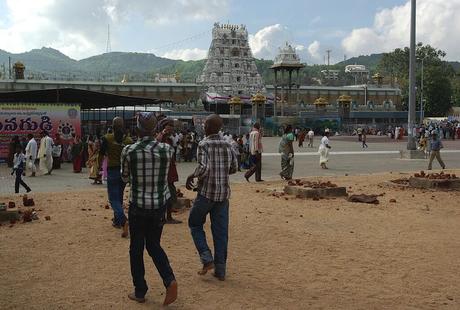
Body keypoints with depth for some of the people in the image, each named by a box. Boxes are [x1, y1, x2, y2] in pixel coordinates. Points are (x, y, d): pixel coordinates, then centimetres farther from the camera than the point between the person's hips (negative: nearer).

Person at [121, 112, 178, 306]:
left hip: (138, 205, -2)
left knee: (136, 248, 13)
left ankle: (140, 292, 21)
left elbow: (125, 178, 2)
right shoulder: (166, 149, -7)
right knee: (154, 245, 18)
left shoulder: (128, 151, -12)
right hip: (160, 203, 3)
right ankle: (170, 280, -1)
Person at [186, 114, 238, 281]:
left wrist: (191, 177, -6)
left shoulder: (204, 144, -11)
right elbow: (234, 168, 12)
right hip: (223, 193, 5)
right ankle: (220, 270, 12)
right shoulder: (227, 145, 6)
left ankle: (207, 258, 3)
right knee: (221, 231, 9)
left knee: (195, 224, 15)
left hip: (206, 192, -5)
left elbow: (204, 168, -23)